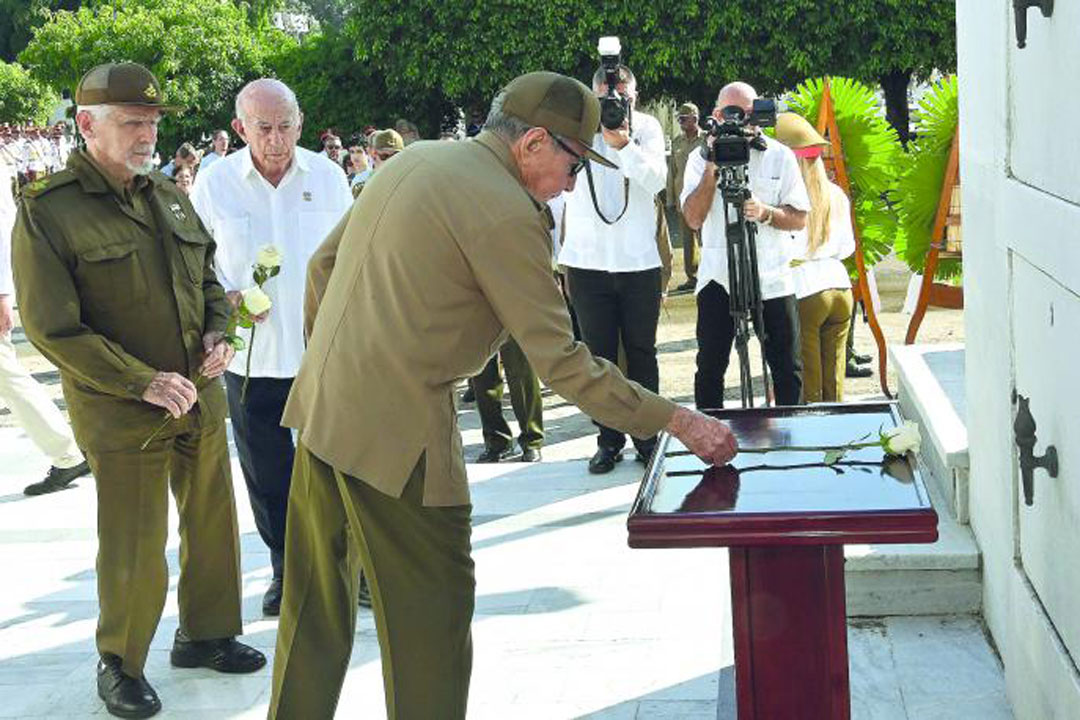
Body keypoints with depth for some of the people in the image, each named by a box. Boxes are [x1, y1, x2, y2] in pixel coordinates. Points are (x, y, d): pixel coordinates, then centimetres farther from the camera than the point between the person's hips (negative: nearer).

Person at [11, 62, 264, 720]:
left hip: (201, 396, 6)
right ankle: (120, 664, 24)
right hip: (121, 413, -6)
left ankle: (207, 633, 36)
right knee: (135, 549, 2)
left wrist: (217, 333, 0)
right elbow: (52, 328, -14)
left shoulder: (169, 196, 9)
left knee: (213, 523, 16)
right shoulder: (48, 210, -11)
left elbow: (208, 276, 21)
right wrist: (142, 382, -19)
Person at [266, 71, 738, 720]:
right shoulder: (507, 215, -15)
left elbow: (323, 264, 18)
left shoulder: (413, 160, 11)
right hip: (396, 429, -9)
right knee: (435, 606, 4)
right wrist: (675, 420, -12)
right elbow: (561, 362, -16)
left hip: (321, 406, 9)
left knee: (317, 599, 21)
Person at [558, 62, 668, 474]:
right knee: (599, 354, 5)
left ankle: (647, 437, 18)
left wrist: (622, 143, -23)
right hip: (588, 262, 0)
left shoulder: (647, 127, 2)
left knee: (642, 352, 8)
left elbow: (656, 180, -12)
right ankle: (609, 440, 14)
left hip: (639, 262, 0)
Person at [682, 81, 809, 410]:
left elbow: (800, 219, 2)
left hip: (774, 279, 0)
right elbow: (693, 218, -9)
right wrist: (712, 167, -16)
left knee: (787, 369, 4)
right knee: (710, 368, 4)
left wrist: (766, 213, -18)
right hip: (718, 277, 0)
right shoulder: (701, 157, 3)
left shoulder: (780, 156, 3)